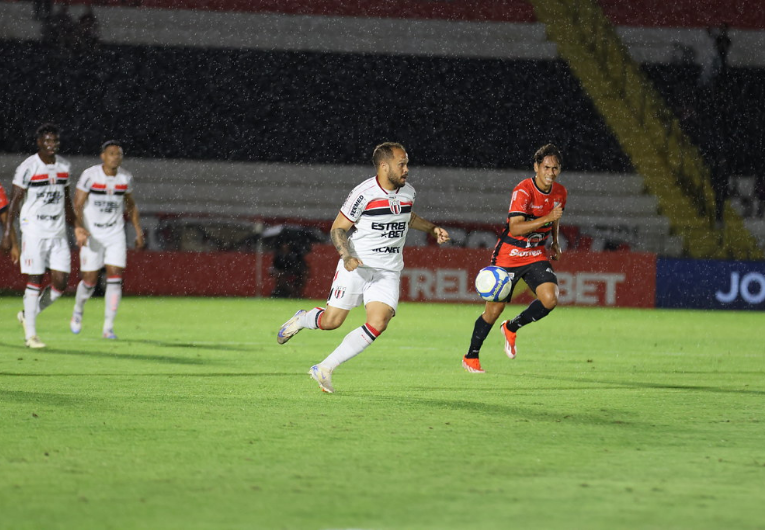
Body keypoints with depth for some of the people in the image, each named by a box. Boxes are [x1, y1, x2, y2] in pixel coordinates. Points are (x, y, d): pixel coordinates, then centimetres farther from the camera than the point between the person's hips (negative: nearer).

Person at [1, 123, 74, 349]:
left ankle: (28, 315, 20)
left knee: (60, 282, -1)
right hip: (34, 231, -5)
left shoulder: (64, 166, 8)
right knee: (35, 280, -4)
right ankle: (30, 334, 3)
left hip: (58, 232, 5)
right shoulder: (28, 167, -9)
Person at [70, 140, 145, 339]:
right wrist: (79, 229, -27)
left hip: (115, 234, 3)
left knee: (115, 279, -9)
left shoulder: (125, 178, 1)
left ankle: (108, 327, -5)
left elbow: (131, 205, 16)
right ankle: (78, 312, 32)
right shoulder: (90, 175, -12)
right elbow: (78, 205, -13)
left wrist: (138, 231, 13)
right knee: (89, 281, 1)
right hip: (92, 234, -3)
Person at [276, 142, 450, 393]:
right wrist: (347, 256, -25)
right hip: (356, 266, -5)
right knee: (332, 321, -4)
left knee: (378, 323, -15)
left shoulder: (408, 192, 6)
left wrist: (432, 228, 15)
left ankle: (324, 369, -7)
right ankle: (301, 319, 33)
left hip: (388, 272, 5)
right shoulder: (364, 193, -14)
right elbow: (337, 228, -9)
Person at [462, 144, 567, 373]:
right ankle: (471, 357, 19)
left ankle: (512, 328, 10)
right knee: (494, 309, -1)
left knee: (550, 299, -17)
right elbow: (515, 227, -31)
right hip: (509, 256, -5)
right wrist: (546, 218, -37)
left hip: (536, 255, 5)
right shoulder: (523, 191, -21)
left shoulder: (560, 192, 0)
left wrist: (555, 242, 8)